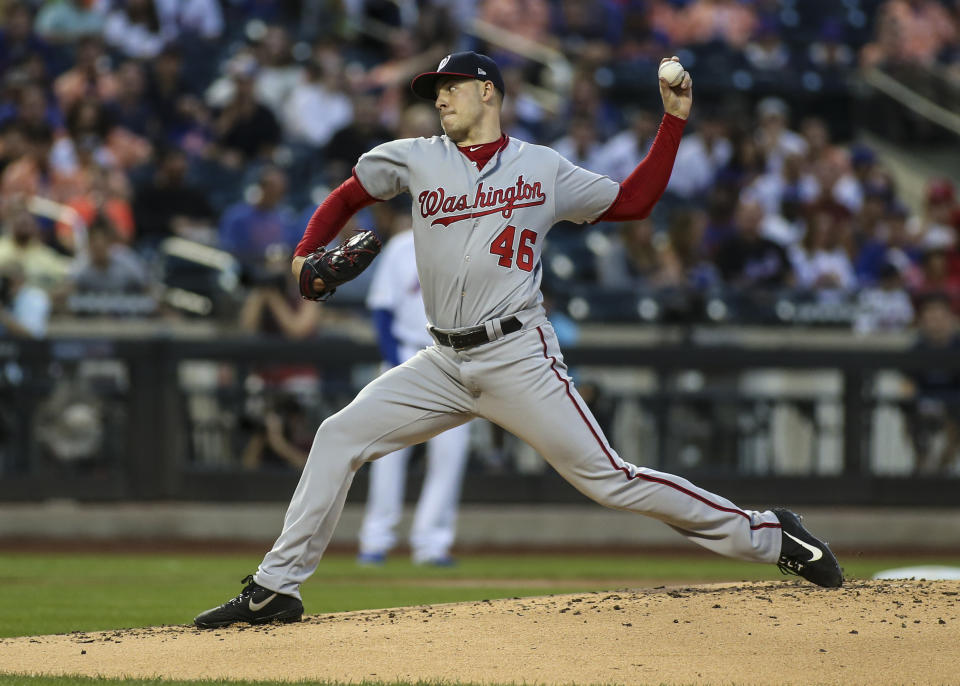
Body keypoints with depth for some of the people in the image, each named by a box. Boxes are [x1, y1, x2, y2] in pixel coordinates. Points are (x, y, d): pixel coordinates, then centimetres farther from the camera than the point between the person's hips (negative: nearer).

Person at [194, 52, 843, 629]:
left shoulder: (544, 169, 6)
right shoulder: (417, 159, 10)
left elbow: (634, 200, 11)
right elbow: (346, 197, 18)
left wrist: (674, 120, 5)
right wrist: (307, 257, 1)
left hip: (519, 358, -4)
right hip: (445, 363, 4)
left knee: (609, 478, -10)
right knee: (339, 437, -6)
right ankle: (276, 589, 0)